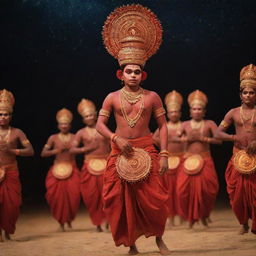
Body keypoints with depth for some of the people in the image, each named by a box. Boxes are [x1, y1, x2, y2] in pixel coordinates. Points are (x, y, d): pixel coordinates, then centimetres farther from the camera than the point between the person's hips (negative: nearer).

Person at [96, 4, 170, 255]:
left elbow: (163, 126, 1)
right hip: (120, 152, 1)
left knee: (152, 199, -5)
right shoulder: (112, 97, 2)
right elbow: (100, 124, 3)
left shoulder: (152, 97, 0)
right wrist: (116, 138, -15)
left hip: (146, 151, -1)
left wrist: (163, 155, -6)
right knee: (122, 200, 1)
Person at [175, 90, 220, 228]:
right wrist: (186, 138, -11)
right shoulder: (185, 125, 9)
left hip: (205, 161, -1)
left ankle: (203, 215, 16)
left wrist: (203, 138, -13)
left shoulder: (209, 124, 5)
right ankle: (191, 217, 12)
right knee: (185, 189, -9)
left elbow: (219, 139, -6)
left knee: (206, 189, -11)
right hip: (188, 160, 1)